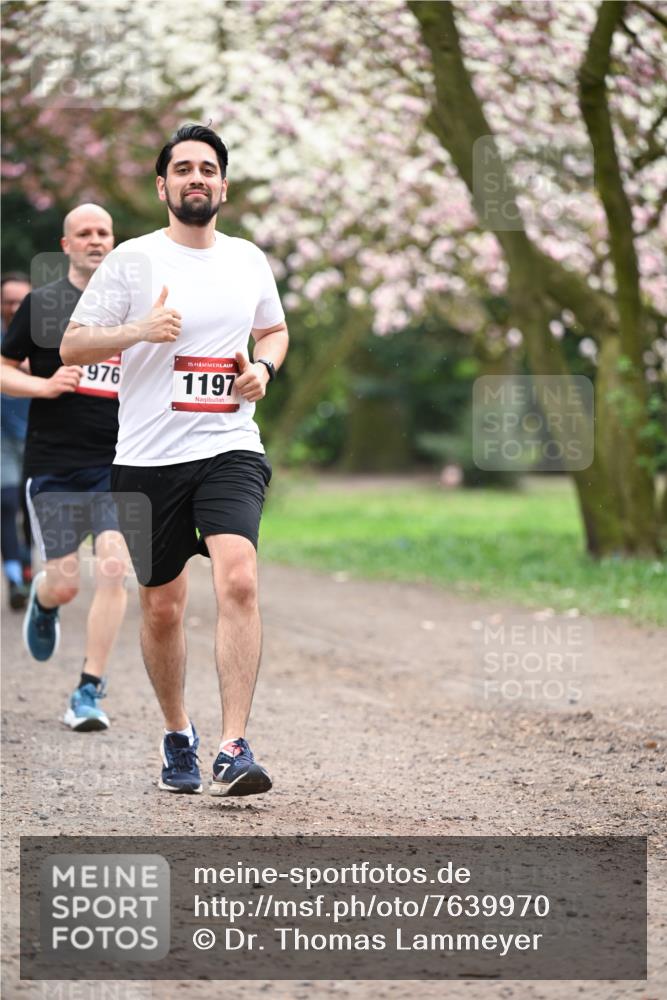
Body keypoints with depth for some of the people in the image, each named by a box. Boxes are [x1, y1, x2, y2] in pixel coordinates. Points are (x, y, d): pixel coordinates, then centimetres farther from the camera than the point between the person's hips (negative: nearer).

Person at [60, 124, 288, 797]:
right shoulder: (132, 260, -1)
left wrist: (262, 368, 5)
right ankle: (177, 735, 32)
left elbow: (274, 329, 27)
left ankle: (233, 750, -23)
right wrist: (140, 330, -17)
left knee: (237, 577, -22)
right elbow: (72, 345, -1)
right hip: (147, 458, -1)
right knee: (162, 607, 7)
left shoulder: (248, 260, 10)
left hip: (229, 448, 1)